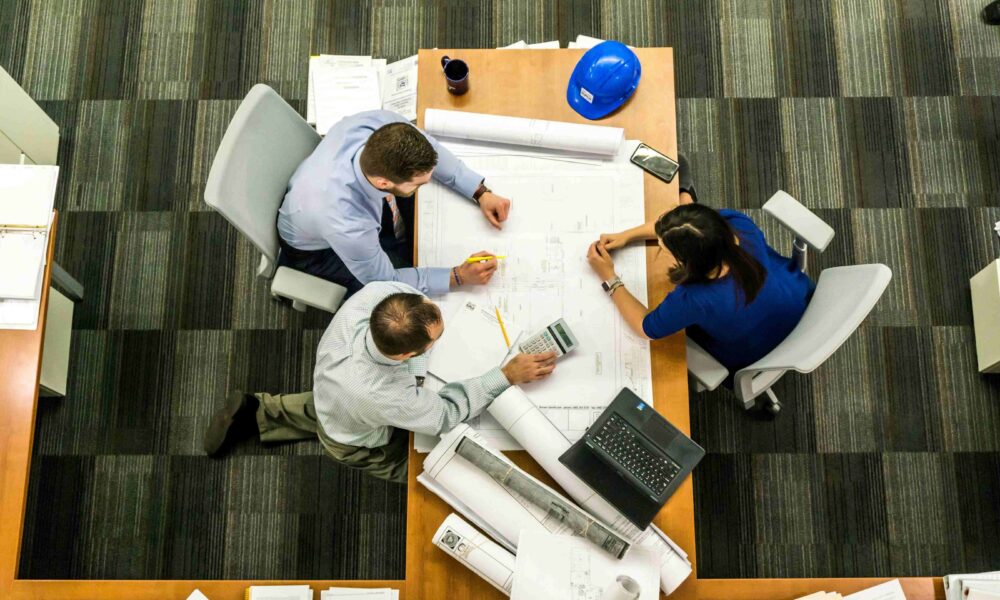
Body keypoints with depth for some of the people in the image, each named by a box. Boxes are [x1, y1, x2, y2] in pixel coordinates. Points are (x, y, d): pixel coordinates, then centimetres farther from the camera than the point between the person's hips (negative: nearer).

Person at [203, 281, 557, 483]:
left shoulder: (375, 293, -41)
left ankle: (258, 413, 35)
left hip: (329, 392, 5)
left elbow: (403, 282, -14)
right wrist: (508, 376, -31)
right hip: (356, 444, -5)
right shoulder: (385, 397, -51)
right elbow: (447, 414, -31)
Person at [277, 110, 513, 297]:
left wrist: (481, 193, -17)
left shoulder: (382, 124, -35)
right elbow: (384, 281, -27)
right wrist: (458, 277, -27)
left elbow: (430, 150, -12)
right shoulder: (347, 225, -47)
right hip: (318, 248, -5)